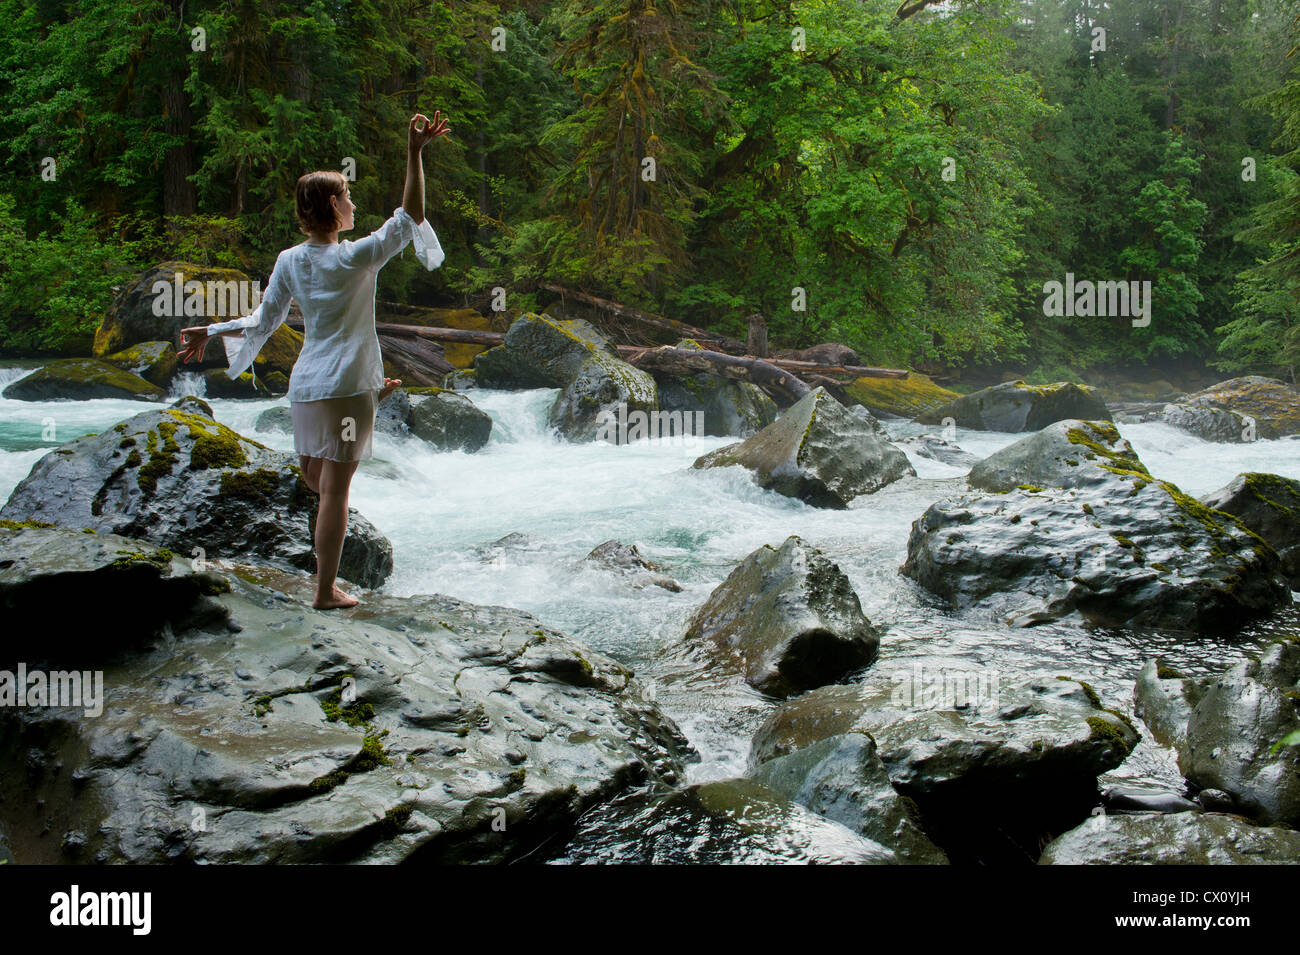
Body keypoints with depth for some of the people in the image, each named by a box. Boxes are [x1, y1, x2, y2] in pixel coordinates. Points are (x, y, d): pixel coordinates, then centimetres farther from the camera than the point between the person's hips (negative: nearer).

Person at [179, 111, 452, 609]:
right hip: (345, 386, -4)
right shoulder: (356, 258, -10)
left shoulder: (289, 261, 5)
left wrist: (209, 332, 27)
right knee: (335, 489, 2)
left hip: (305, 384, 4)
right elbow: (412, 216, -7)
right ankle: (326, 591, 7)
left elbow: (262, 323, 12)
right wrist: (415, 154, -12)